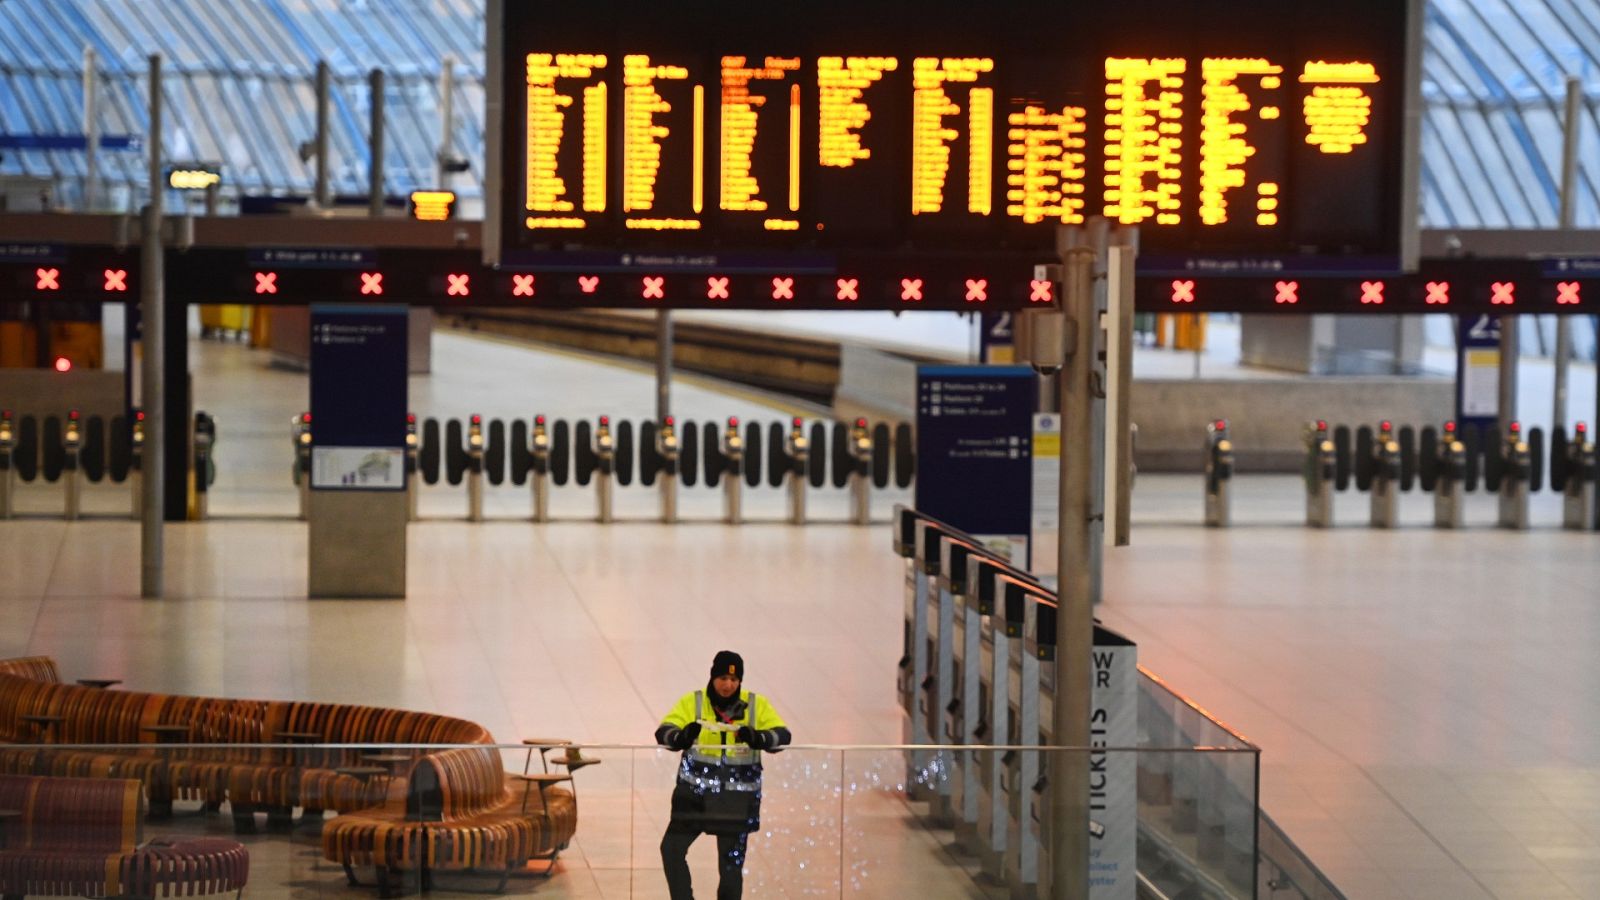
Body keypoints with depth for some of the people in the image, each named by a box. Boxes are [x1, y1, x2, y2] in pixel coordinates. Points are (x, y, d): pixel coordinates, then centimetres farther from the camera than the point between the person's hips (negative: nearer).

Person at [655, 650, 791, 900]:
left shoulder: (757, 705, 0)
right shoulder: (692, 702, -2)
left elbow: (782, 735, -9)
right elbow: (663, 732, -12)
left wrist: (758, 738, -32)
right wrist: (682, 737, -36)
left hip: (737, 801, 0)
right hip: (695, 794, 0)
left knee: (731, 864, 5)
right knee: (671, 848, -10)